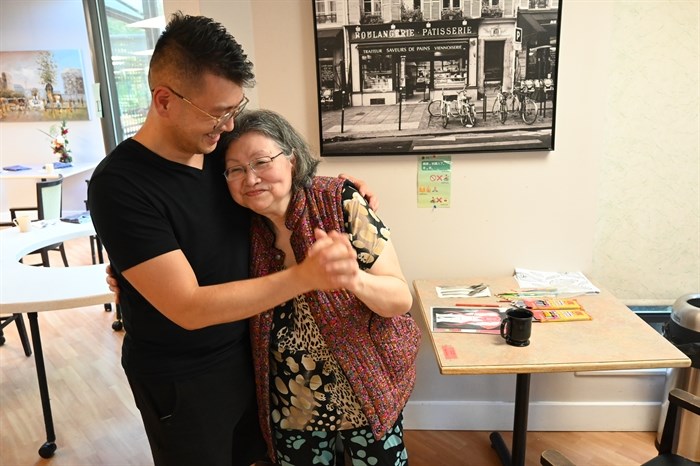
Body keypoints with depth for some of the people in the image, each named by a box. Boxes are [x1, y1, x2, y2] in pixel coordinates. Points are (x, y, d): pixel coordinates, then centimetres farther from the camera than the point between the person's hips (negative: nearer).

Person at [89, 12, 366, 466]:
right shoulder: (119, 185, -24)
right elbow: (187, 308, -28)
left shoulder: (221, 148, -6)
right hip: (181, 380, -5)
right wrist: (304, 276, -38)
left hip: (247, 353, 6)